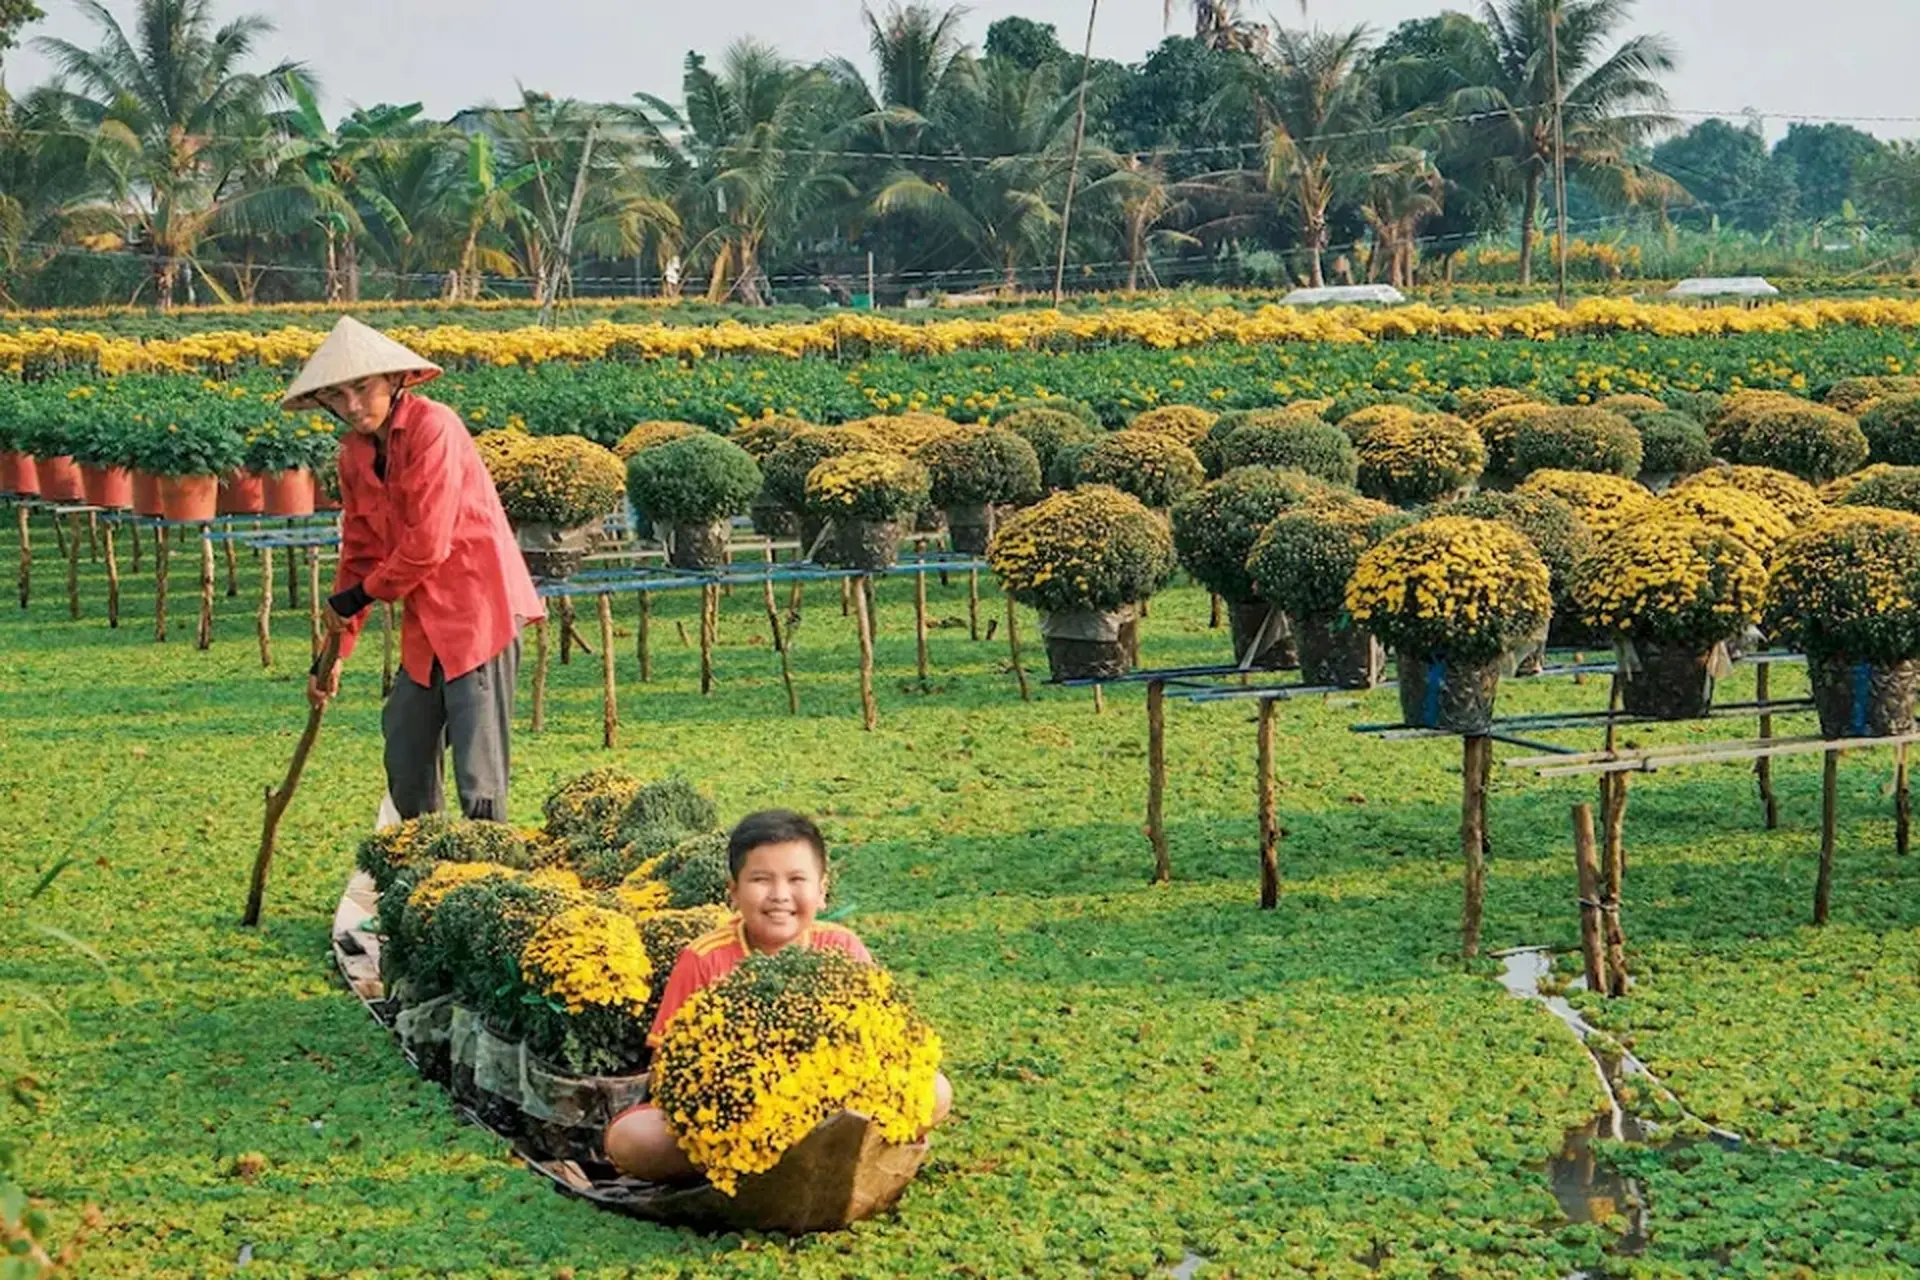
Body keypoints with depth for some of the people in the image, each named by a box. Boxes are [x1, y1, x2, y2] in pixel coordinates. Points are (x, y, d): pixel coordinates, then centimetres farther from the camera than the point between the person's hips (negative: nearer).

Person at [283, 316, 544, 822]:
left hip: (478, 604, -8)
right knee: (406, 760, 13)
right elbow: (360, 553, 17)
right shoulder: (354, 453, 10)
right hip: (426, 621, 9)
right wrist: (335, 651, 15)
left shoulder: (432, 427, -15)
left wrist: (362, 595, -4)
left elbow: (428, 543, -18)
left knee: (478, 776, -10)